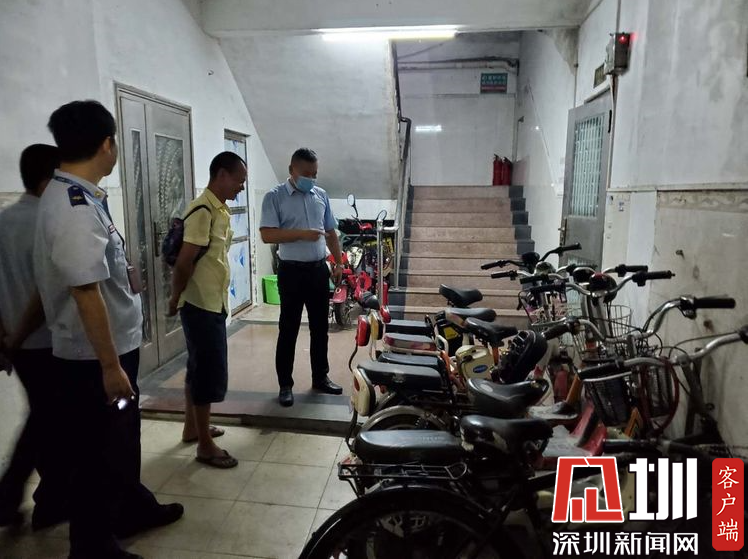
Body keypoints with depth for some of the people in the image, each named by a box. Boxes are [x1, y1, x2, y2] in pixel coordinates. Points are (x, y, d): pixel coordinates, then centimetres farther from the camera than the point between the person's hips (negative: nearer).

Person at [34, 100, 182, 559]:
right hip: (95, 356, -10)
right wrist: (110, 365, -23)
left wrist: (124, 277, 17)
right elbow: (85, 292, -27)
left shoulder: (77, 197, 8)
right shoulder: (76, 208, -25)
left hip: (116, 345, 10)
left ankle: (134, 510, 45)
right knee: (99, 453, 8)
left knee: (124, 439, 25)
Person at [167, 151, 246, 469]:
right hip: (201, 305, -9)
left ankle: (192, 428, 35)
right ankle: (205, 445, 11)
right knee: (210, 373, -2)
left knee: (199, 369, 19)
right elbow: (184, 261, -20)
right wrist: (175, 299, -7)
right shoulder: (203, 211, -19)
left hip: (213, 303, 9)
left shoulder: (220, 210, 11)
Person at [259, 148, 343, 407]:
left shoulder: (321, 195, 9)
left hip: (319, 269, 5)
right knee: (288, 329, 2)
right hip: (292, 271, -5)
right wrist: (301, 234, -24)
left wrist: (339, 263, 8)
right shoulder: (274, 197, -6)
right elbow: (267, 235, -16)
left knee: (320, 326, 13)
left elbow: (331, 232, 15)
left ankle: (320, 377, 27)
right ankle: (285, 384, 14)